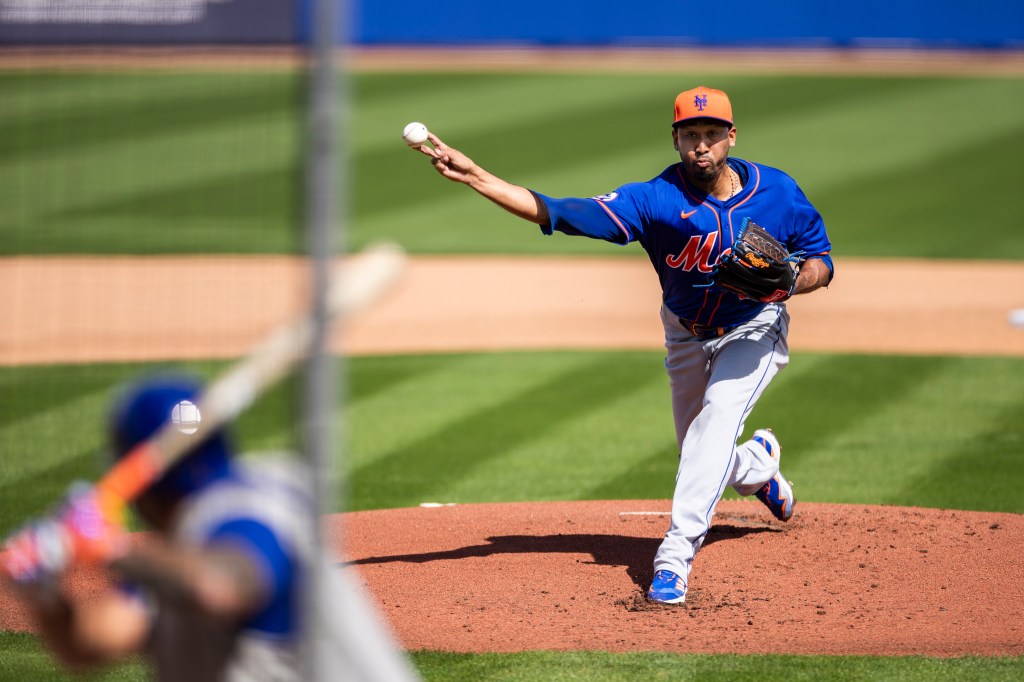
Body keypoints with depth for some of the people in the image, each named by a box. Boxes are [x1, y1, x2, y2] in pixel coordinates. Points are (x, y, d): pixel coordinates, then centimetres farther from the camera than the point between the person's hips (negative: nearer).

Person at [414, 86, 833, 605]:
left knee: (717, 414, -29)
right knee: (701, 457, 13)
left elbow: (821, 261, -8)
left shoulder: (777, 192, -20)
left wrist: (788, 283, -32)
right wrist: (472, 175, -45)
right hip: (686, 336, 3)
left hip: (753, 331, -2)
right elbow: (559, 213, -33)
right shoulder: (655, 199, -24)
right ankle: (758, 466, 51)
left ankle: (676, 551, -32)